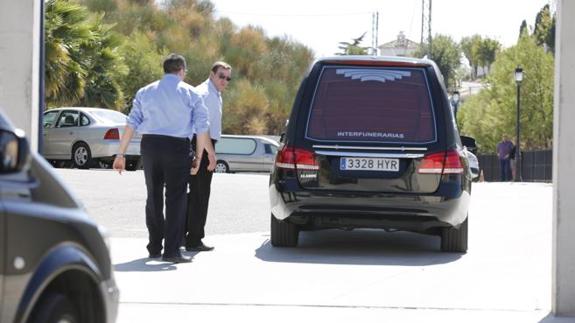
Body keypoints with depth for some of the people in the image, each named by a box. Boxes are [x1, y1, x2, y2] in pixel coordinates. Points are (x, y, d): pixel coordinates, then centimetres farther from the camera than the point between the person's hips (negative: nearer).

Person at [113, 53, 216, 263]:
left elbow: (131, 124, 5)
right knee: (175, 198, -1)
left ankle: (155, 248, 21)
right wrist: (208, 154, 8)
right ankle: (171, 251, -6)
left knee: (154, 197, 14)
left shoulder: (145, 92, 10)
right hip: (177, 146, -3)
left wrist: (121, 154, 6)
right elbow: (201, 128, -1)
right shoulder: (190, 94, 2)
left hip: (149, 145, 4)